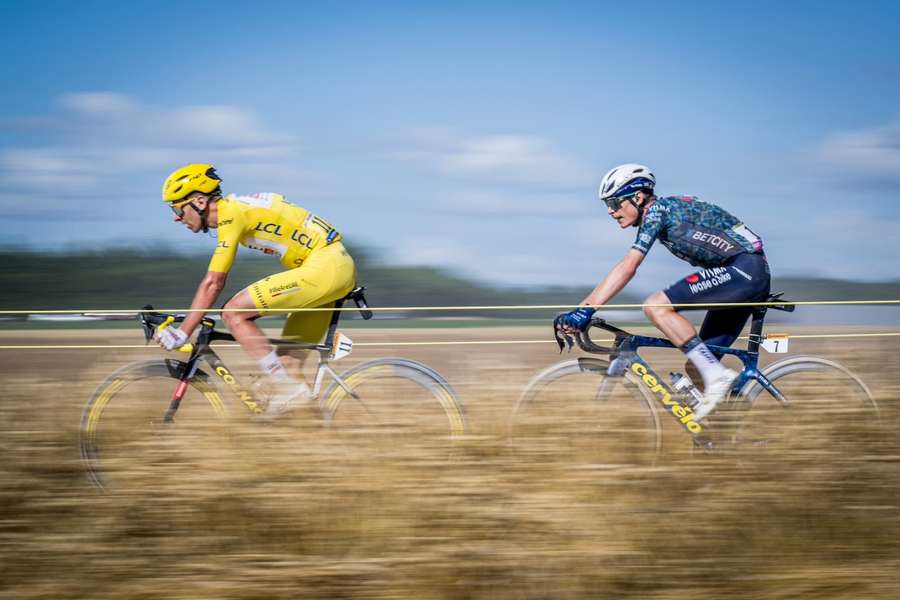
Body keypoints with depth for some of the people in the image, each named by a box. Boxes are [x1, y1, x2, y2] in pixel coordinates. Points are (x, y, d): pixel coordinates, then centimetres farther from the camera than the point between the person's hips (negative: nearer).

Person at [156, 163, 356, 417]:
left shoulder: (231, 215, -12)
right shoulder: (233, 209, 16)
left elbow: (212, 284, -15)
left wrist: (182, 332, -12)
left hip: (323, 267, -10)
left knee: (234, 313, -13)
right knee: (288, 359, 11)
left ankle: (286, 387, -13)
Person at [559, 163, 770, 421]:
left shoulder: (657, 210, -10)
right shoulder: (662, 212, 19)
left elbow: (627, 268, -19)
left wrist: (586, 309, -22)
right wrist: (582, 308, 18)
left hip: (743, 268, -10)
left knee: (655, 306, -20)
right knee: (697, 365, 7)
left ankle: (716, 374, -21)